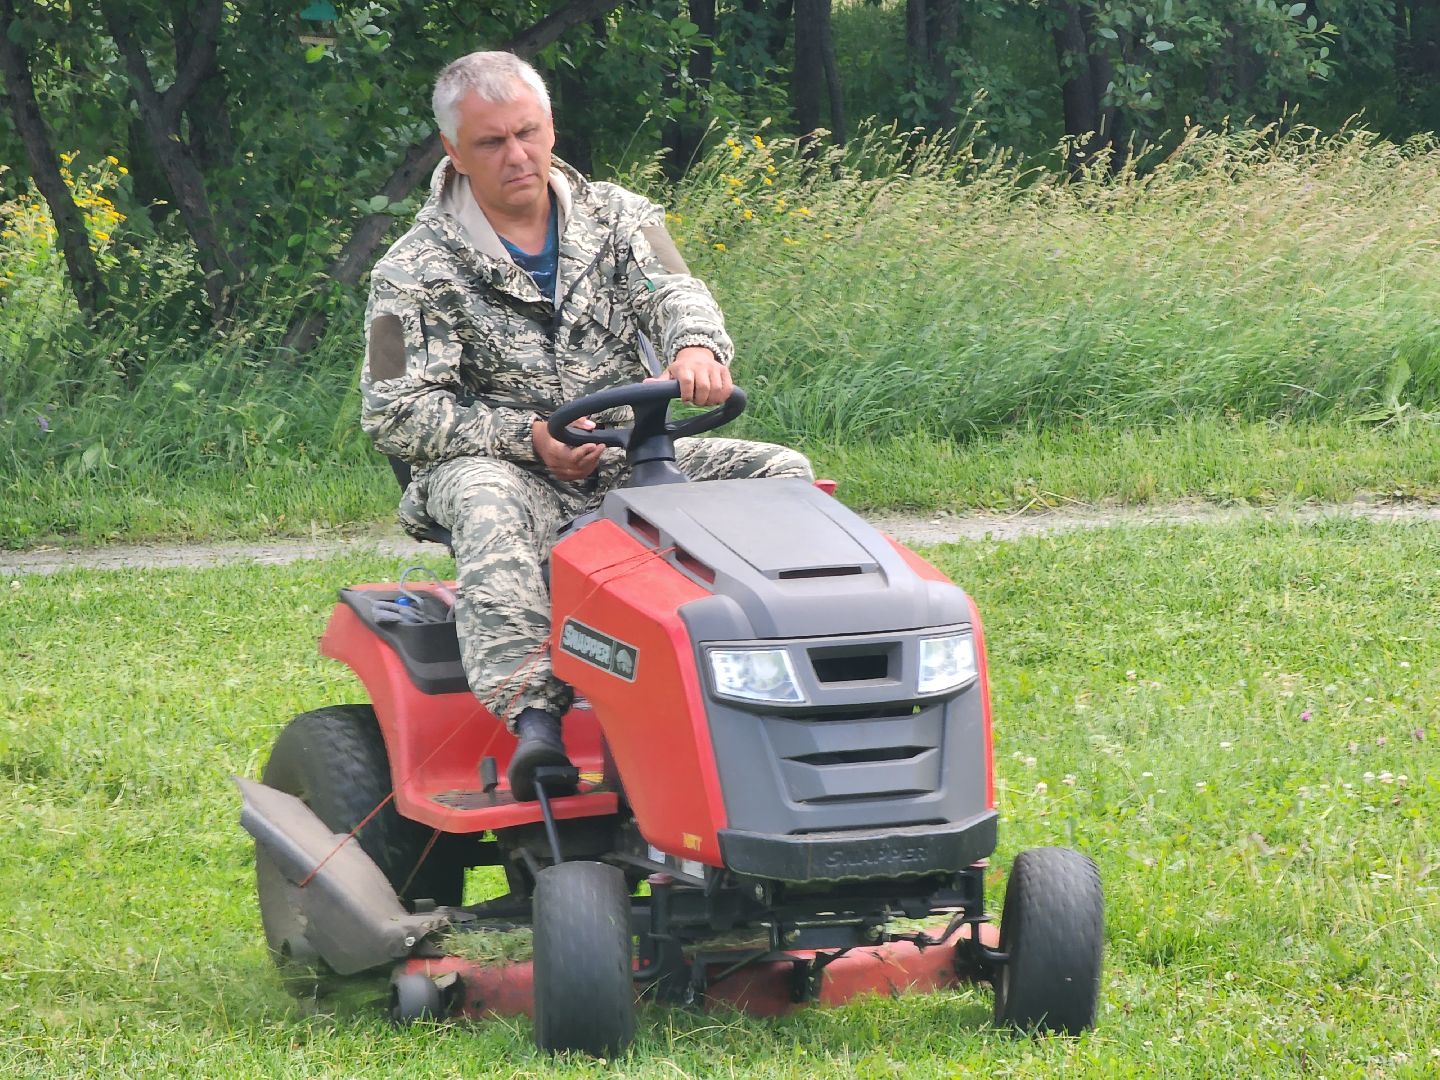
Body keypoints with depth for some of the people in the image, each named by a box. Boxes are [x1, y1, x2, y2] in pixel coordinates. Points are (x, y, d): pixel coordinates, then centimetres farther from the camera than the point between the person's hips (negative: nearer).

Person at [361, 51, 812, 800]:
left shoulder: (617, 218, 11)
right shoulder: (415, 274, -1)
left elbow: (672, 293, -6)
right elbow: (395, 414, -7)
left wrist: (695, 345, -33)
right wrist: (527, 439, -18)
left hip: (627, 465, 4)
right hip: (500, 467, -4)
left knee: (780, 475, -15)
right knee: (487, 505, -41)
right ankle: (533, 715, -50)